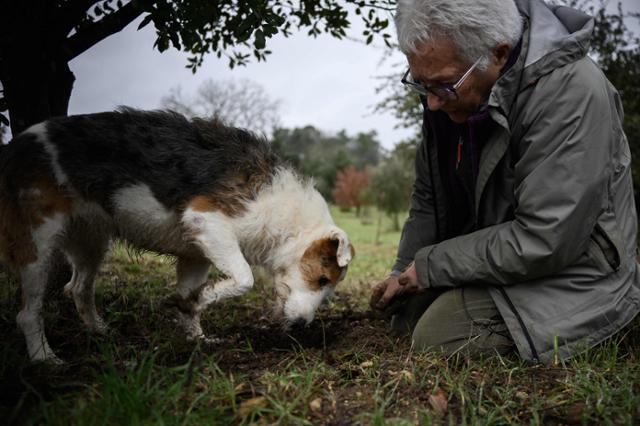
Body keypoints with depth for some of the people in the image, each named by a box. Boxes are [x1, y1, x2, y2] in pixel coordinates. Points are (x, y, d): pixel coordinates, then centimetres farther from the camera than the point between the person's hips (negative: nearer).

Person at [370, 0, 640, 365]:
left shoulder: (570, 91, -28)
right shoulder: (451, 86, -3)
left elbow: (545, 242, -29)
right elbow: (429, 197, 9)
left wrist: (430, 266, -20)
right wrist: (404, 272, 2)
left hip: (568, 264, -7)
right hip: (492, 250, 8)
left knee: (439, 334, -23)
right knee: (410, 313, 2)